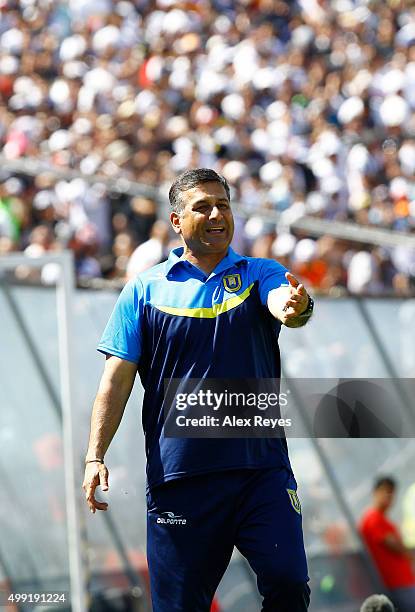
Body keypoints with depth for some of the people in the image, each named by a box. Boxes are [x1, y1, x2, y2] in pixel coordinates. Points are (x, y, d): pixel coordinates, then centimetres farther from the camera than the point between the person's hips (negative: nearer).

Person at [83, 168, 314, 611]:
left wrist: (295, 306, -40)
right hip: (178, 475, 0)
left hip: (262, 470, 0)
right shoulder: (145, 288, 8)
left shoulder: (260, 274, 9)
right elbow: (117, 378, 5)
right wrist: (95, 457, -5)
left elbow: (283, 305, -15)